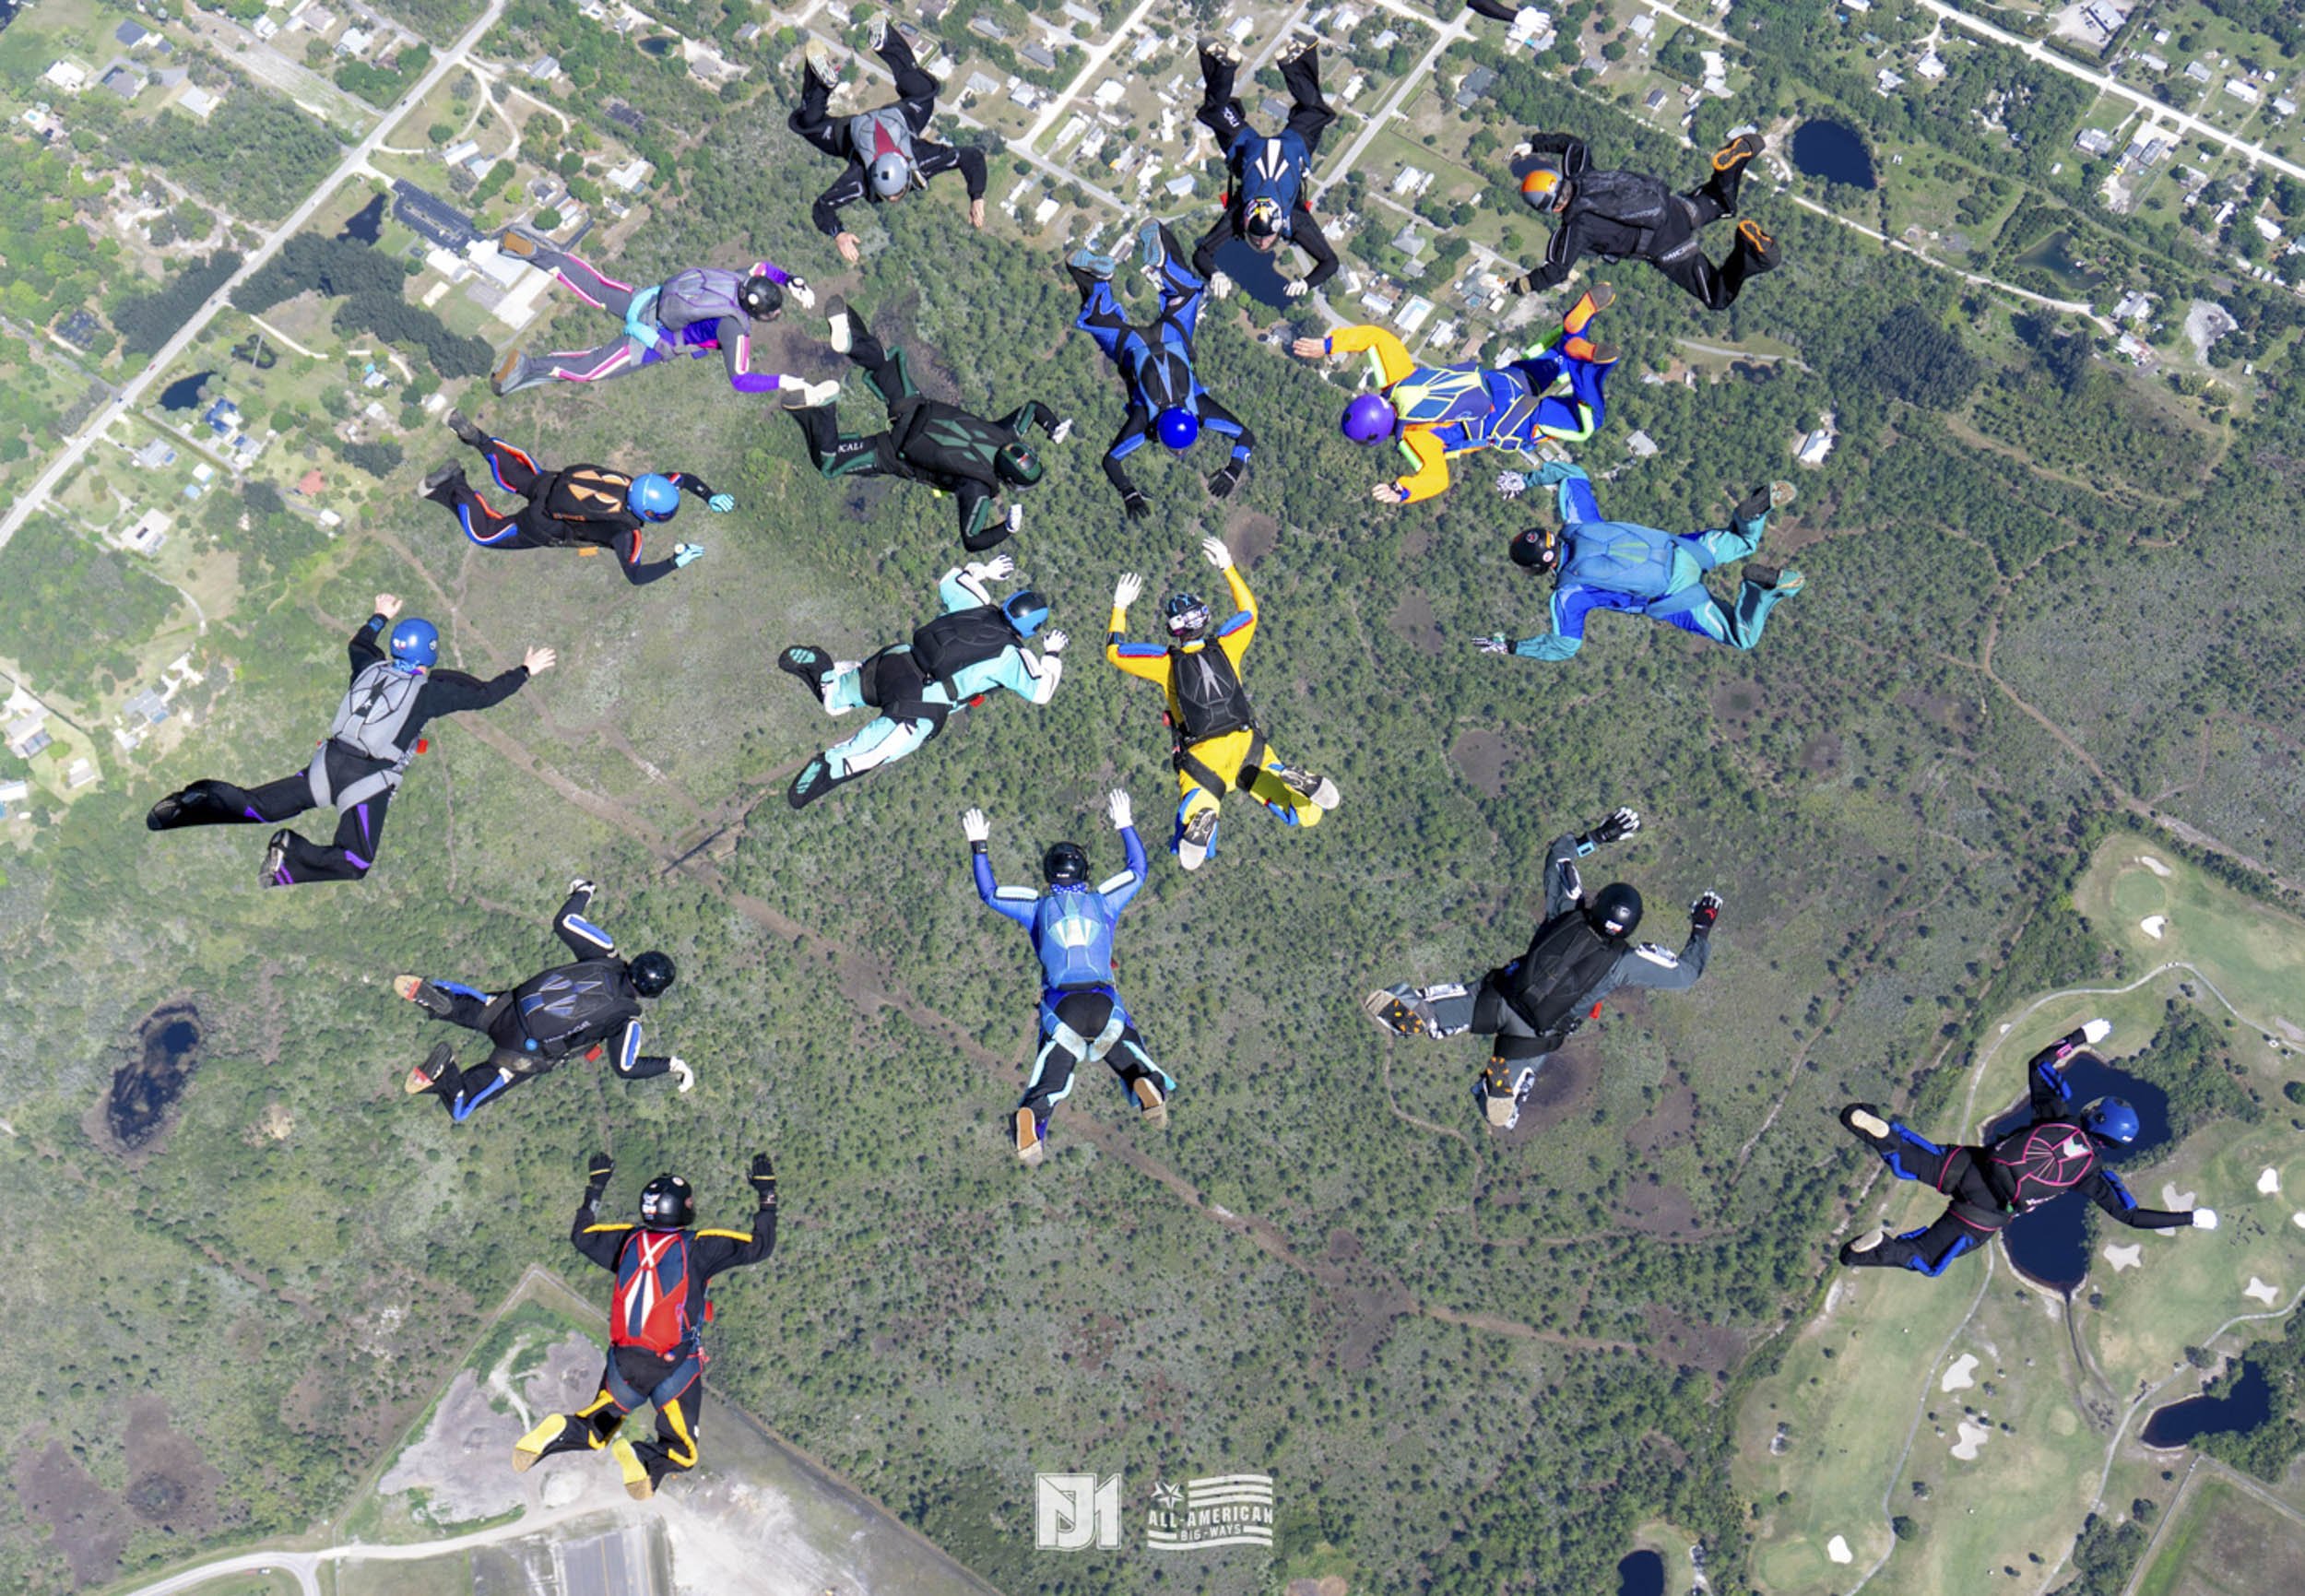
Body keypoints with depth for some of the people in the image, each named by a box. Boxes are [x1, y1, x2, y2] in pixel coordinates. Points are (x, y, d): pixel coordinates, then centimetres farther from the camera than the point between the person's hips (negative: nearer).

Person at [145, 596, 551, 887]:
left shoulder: (371, 668, 13)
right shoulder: (430, 691, -2)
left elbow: (359, 644, 36)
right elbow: (484, 695, 3)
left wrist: (381, 617, 53)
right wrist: (524, 671, 15)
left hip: (330, 763, 6)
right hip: (369, 781, -6)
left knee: (259, 806, 12)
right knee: (353, 865, -3)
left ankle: (200, 803, -9)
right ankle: (291, 857, -23)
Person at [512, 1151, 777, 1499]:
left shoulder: (628, 1240, 3)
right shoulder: (698, 1247, -9)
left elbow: (581, 1235, 22)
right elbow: (760, 1246, -7)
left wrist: (595, 1188, 32)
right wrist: (767, 1194, 3)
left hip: (623, 1364, 4)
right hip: (675, 1367, -4)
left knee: (596, 1428, 24)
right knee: (682, 1454, 8)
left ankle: (561, 1433, -10)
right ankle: (646, 1461, -25)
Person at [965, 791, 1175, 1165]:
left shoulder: (1037, 907, 14)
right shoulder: (1103, 901, 16)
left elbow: (988, 893, 24)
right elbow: (1138, 869, 32)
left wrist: (978, 846, 31)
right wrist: (1124, 825, 40)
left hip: (1060, 1004, 0)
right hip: (1104, 1002, 0)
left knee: (1050, 1081, 3)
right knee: (1130, 1054, 10)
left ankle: (1032, 1115, -33)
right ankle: (1149, 1085, -28)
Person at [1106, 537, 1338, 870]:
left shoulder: (1167, 661, 1)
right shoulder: (1225, 646, 6)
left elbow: (1114, 650, 14)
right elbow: (1249, 610, 27)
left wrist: (1120, 607, 21)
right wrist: (1228, 568, 31)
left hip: (1202, 756, -1)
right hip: (1247, 743, 2)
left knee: (1188, 854, -4)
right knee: (1308, 815, 1)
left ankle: (1202, 819, -39)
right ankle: (1292, 781, -34)